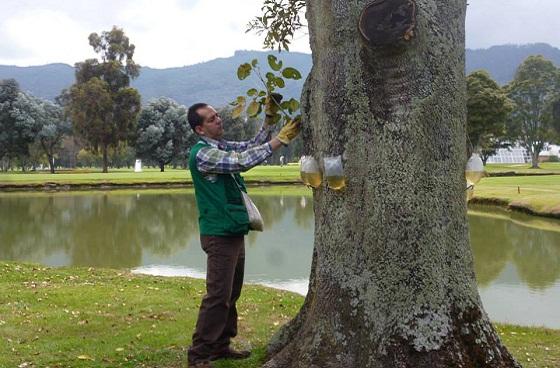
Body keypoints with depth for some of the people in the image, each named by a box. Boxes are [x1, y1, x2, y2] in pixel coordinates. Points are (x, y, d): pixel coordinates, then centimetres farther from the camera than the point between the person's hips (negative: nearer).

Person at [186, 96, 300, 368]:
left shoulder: (223, 146, 12)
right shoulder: (202, 153, -16)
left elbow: (251, 146, 14)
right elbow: (243, 161, -24)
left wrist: (269, 118, 0)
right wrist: (281, 139, -23)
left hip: (234, 232, 9)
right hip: (219, 235, -9)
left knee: (232, 294, 15)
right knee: (218, 296, -9)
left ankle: (221, 346, 26)